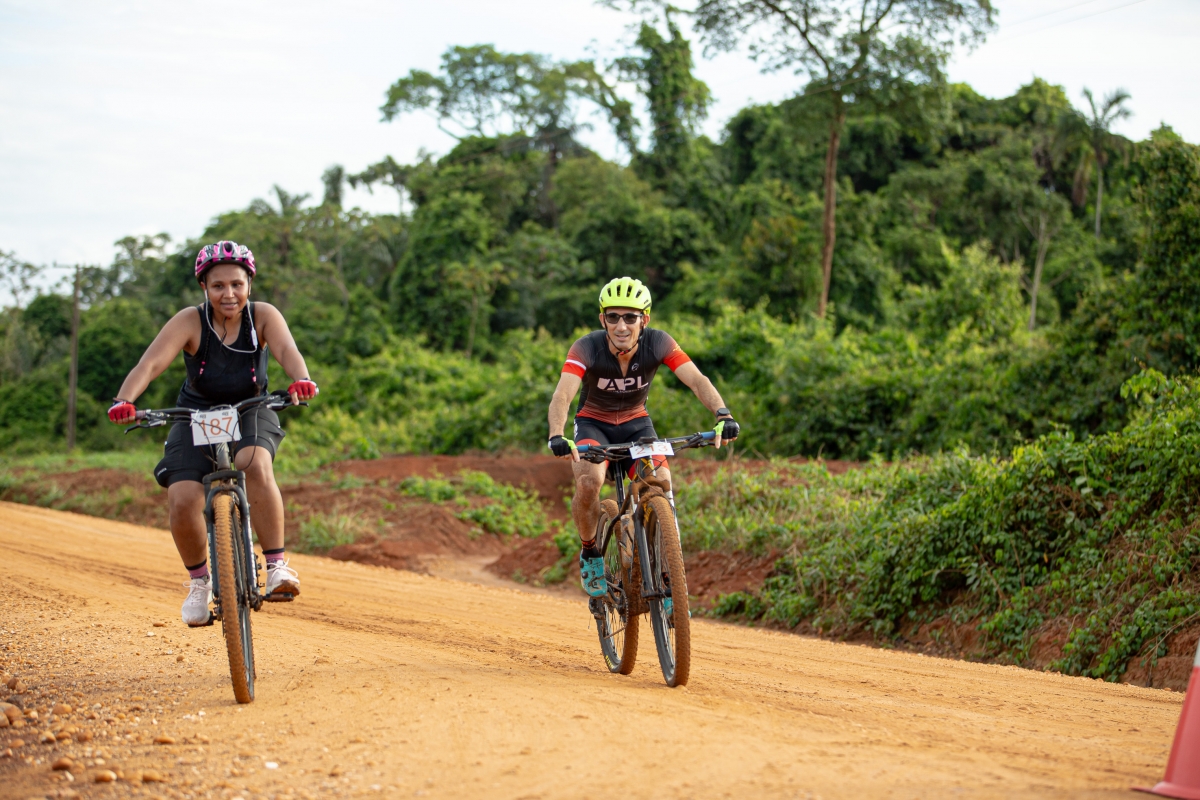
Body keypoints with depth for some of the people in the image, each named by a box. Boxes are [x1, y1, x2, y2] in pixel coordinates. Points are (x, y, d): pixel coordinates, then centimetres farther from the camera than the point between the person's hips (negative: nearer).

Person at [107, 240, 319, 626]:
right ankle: (198, 581, 8)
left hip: (250, 413, 0)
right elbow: (151, 362, -30)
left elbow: (287, 350, -33)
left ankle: (277, 566, -23)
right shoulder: (190, 322, -18)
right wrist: (124, 400, -50)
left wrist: (300, 380, -56)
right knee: (182, 500, -20)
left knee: (256, 464, -34)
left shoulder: (263, 316, -14)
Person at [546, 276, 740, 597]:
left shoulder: (657, 343, -22)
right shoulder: (587, 348, -27)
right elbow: (562, 395, -39)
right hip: (593, 423, -2)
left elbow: (697, 380, -31)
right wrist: (557, 437, -59)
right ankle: (590, 553, -4)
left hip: (636, 423, 2)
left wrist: (723, 414, -50)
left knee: (661, 481, -24)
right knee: (589, 480, -31)